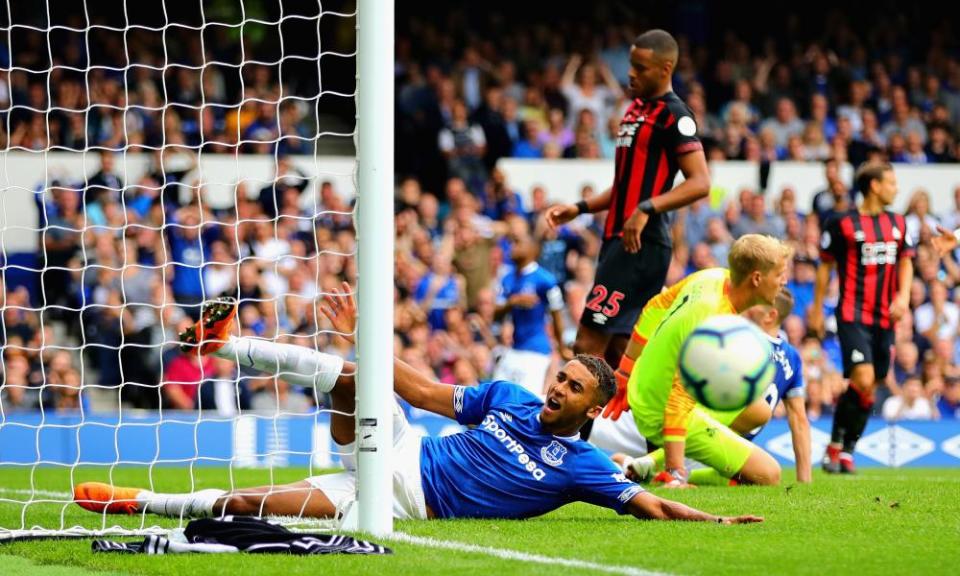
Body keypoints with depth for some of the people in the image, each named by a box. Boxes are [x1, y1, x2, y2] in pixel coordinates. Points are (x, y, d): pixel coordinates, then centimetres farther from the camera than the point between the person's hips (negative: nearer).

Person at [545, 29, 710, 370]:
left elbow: (700, 183, -20)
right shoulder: (636, 109, 19)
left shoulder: (674, 116, -10)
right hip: (619, 238, 10)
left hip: (642, 244, -10)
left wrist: (647, 209, -29)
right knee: (618, 352, 9)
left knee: (588, 347, -13)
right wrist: (579, 209, 19)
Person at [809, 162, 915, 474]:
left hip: (884, 318, 6)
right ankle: (835, 444, -5)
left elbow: (905, 261, 18)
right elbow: (825, 266, 3)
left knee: (870, 389, 5)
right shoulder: (843, 224, -4)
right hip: (853, 315, -6)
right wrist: (817, 308, 5)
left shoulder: (898, 223, 12)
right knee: (863, 380, -19)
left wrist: (903, 295, 1)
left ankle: (847, 451, 15)